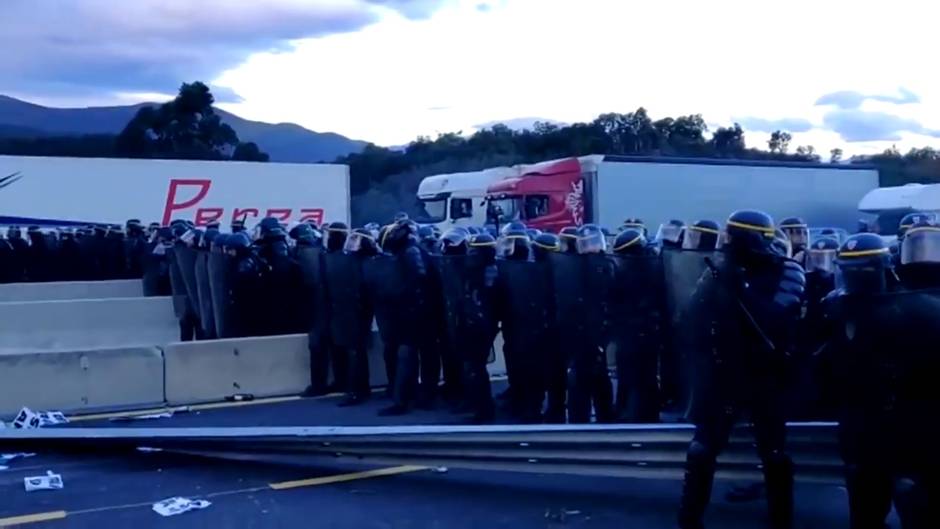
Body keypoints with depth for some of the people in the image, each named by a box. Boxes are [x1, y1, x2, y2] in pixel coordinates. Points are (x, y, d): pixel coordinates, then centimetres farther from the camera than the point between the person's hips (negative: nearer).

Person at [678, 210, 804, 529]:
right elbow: (694, 315, -3)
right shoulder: (720, 268, 1)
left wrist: (741, 288, -27)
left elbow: (778, 321, -23)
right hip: (722, 374, 2)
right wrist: (713, 285, -19)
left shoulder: (787, 272, -8)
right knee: (702, 449, 3)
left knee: (775, 455, 7)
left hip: (765, 377, -2)